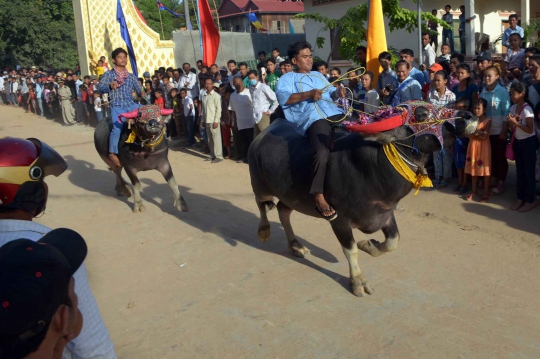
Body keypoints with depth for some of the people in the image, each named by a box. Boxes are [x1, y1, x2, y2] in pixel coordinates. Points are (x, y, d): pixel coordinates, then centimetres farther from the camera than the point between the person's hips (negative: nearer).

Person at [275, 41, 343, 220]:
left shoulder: (319, 76, 35)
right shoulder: (287, 78, 14)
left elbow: (331, 92, 33)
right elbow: (283, 97, -5)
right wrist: (308, 94, -16)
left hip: (336, 115, 7)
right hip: (314, 120, -7)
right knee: (322, 153, -32)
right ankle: (319, 197, -28)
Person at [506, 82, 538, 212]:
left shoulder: (527, 109, -20)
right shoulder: (513, 108, 3)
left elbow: (530, 130, -22)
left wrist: (516, 122, -26)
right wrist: (511, 122, -12)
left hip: (528, 142, -8)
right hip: (517, 142, 8)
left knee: (529, 172, 1)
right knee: (520, 171, 13)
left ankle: (530, 200, 11)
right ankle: (520, 198, 22)